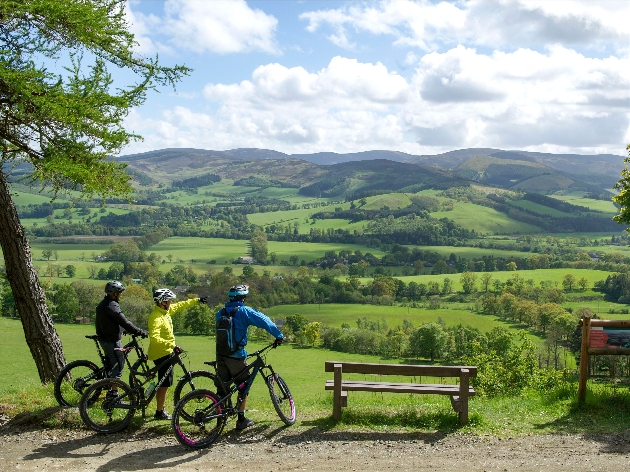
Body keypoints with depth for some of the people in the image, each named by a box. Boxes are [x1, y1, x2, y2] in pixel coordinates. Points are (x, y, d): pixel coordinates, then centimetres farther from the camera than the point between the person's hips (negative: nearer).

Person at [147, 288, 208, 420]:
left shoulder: (166, 311, 5)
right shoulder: (156, 318, -24)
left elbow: (181, 305, 21)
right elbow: (154, 338, -35)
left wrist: (197, 300, 26)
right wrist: (172, 345, -41)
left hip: (166, 352, 10)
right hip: (161, 354, -10)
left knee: (164, 384, 18)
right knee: (164, 385, -2)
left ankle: (160, 408, 30)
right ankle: (159, 413, 8)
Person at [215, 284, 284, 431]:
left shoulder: (220, 313, 8)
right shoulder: (244, 311, -8)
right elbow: (264, 321, -15)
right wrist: (279, 336, -8)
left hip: (221, 355, 5)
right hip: (237, 356, -5)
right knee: (243, 386, 9)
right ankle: (241, 420, 12)